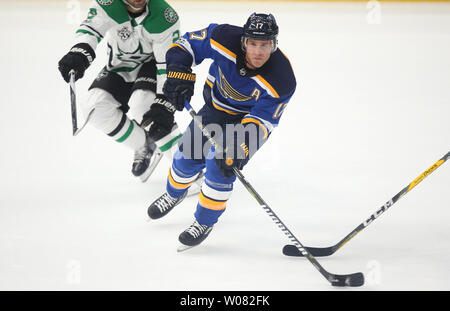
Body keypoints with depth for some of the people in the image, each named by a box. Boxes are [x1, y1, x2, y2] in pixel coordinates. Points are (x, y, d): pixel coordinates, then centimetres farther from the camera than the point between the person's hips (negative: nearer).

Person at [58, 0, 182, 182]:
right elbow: (91, 28, -35)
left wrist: (164, 105, -36)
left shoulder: (164, 17, -30)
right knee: (96, 109, -13)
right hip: (120, 65, 4)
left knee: (144, 110, -30)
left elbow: (169, 64, -29)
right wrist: (80, 53, -59)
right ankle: (143, 146, 8)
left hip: (152, 63, -4)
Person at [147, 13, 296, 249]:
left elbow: (261, 122, -30)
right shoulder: (225, 39, -31)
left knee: (221, 167, -17)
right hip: (216, 105, 4)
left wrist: (239, 150, -41)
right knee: (189, 156, 8)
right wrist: (179, 74, -31)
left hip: (251, 116, -3)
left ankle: (205, 222, 7)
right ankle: (174, 194, 43)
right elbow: (186, 45, -16)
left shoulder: (281, 81, -35)